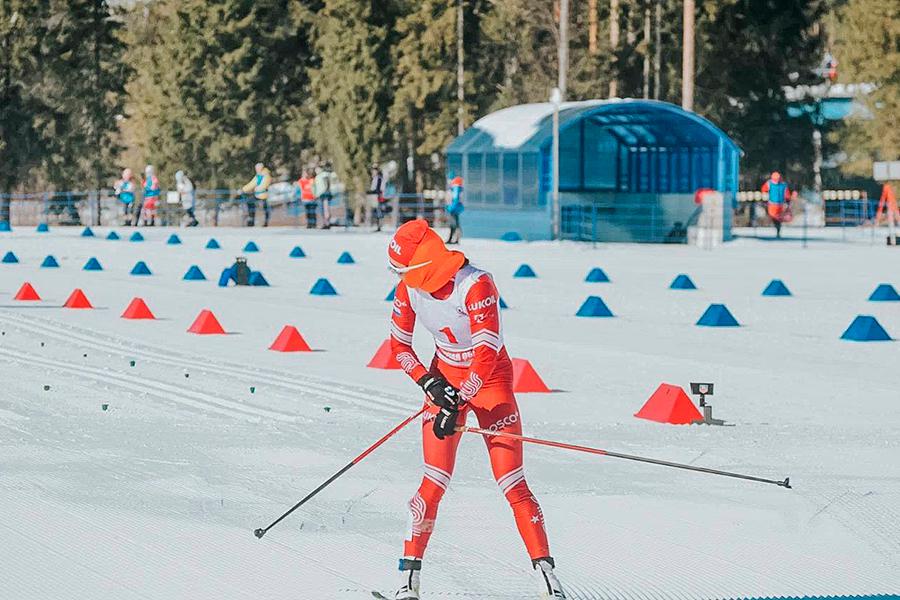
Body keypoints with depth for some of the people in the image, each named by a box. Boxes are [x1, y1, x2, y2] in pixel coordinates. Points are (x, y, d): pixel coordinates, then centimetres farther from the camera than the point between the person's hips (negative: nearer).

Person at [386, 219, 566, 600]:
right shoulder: (409, 288, -10)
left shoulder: (476, 286, -28)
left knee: (513, 486, -9)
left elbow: (486, 356, -30)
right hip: (446, 379, 4)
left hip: (490, 381, -4)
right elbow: (399, 346, 2)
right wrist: (429, 384, -12)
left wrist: (457, 403, -32)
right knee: (434, 484, -6)